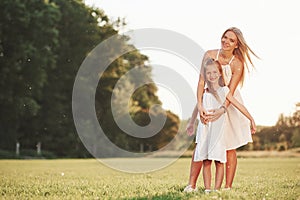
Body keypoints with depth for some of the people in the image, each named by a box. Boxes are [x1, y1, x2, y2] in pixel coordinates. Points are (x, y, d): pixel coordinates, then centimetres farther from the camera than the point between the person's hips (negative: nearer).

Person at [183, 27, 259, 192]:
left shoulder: (237, 64, -16)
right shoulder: (209, 55, -11)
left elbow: (230, 91, -21)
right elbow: (201, 81, -17)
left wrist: (222, 110, -37)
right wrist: (199, 105, -28)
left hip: (229, 104, -1)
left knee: (230, 147, -1)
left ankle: (228, 187, 4)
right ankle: (191, 185, -2)